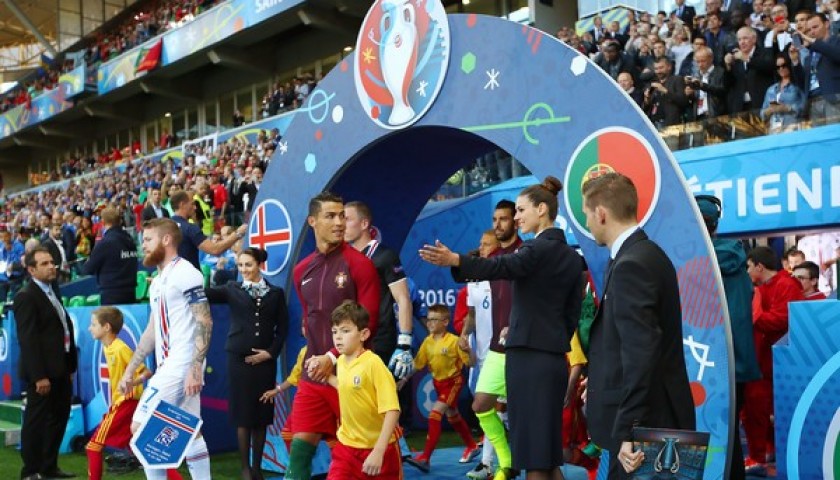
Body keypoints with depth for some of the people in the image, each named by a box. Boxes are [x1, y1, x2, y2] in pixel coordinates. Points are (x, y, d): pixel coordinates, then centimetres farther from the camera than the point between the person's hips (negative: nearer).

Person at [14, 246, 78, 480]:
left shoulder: (52, 293, 16)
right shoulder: (26, 296, -12)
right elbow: (28, 339, -18)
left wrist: (70, 366, 11)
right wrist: (39, 376, -22)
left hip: (60, 370, 9)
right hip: (42, 372, -9)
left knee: (58, 419, 15)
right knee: (36, 421, 1)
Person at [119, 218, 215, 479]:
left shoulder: (185, 274, -10)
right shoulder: (157, 282, 18)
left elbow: (204, 323, -16)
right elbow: (151, 332, 23)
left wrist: (195, 368, -23)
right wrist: (130, 371, 22)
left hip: (181, 367, -9)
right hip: (168, 367, 9)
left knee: (141, 427, -9)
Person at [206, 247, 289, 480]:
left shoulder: (275, 293, 7)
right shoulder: (233, 289, 4)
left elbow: (283, 328, 6)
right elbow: (207, 293, -8)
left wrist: (271, 352, -6)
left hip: (264, 361, 1)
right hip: (239, 359, -1)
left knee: (262, 416, 6)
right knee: (243, 416, 1)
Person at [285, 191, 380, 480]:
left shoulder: (359, 264, -7)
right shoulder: (302, 271, 10)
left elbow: (368, 322, -10)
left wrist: (333, 358, -14)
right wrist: (314, 357, 11)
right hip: (314, 374, 5)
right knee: (299, 446, 0)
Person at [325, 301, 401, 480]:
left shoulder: (373, 363, -20)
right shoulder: (341, 361, 1)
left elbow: (392, 410, -24)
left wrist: (378, 451, -28)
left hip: (377, 449, -5)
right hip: (347, 446, 5)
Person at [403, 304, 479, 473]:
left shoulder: (454, 341, -17)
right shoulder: (427, 342, -2)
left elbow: (470, 363, -15)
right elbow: (417, 364, 2)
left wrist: (466, 350, -34)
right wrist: (404, 379, -7)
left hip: (453, 382, -7)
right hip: (438, 382, 7)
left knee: (434, 415, -19)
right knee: (452, 416, 20)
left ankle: (425, 458, -17)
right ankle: (472, 447, 42)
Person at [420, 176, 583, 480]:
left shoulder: (538, 249, -11)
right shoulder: (572, 258, 13)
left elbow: (501, 267, -31)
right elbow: (572, 314, 14)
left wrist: (454, 260, -45)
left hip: (528, 356, -8)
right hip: (555, 357, 8)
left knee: (534, 456, -3)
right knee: (547, 449, 14)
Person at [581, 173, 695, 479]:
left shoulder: (631, 265, -20)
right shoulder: (645, 254, 11)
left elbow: (641, 354, -26)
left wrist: (627, 431, -27)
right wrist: (602, 380, 26)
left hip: (644, 421, -10)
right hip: (654, 414, 10)